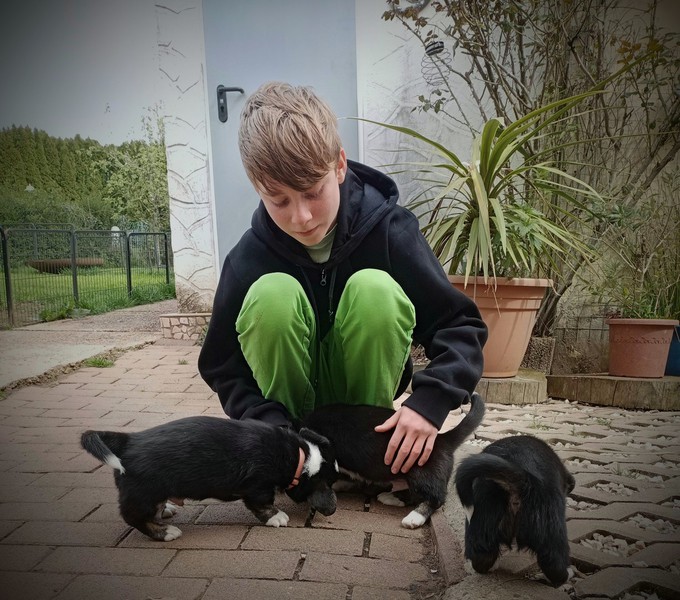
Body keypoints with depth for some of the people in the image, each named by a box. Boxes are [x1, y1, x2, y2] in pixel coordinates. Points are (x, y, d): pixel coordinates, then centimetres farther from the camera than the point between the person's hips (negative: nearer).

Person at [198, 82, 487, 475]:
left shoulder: (389, 230, -18)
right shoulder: (249, 260, -18)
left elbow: (460, 325, -16)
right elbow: (223, 368, -10)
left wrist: (430, 401, -32)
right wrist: (270, 427, -27)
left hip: (365, 387, 0)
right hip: (290, 402, 0)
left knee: (375, 290, -29)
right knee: (272, 294, -29)